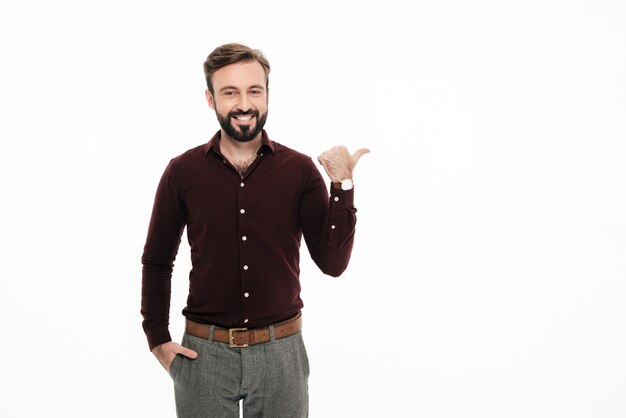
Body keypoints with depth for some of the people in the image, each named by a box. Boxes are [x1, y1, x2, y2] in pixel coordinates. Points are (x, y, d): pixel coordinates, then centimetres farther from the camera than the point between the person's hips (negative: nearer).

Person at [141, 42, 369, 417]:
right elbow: (157, 262, 8)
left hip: (280, 353, 0)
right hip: (203, 354, 0)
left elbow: (333, 263, -7)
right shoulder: (183, 172, -2)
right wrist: (158, 340, 1)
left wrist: (342, 186, -15)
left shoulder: (301, 170, -3)